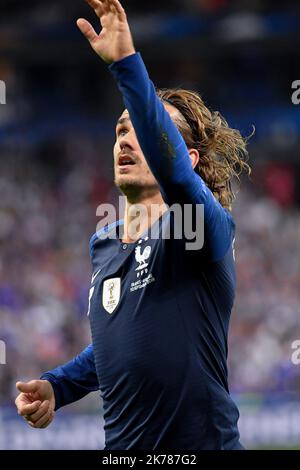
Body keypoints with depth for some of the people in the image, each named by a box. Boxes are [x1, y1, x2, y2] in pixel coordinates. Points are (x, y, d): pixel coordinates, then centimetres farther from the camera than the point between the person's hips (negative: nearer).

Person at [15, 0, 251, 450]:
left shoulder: (207, 230, -13)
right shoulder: (102, 244, 9)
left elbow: (172, 167, -34)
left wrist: (126, 62, -43)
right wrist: (56, 386, 4)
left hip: (199, 443, -6)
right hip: (121, 443, 7)